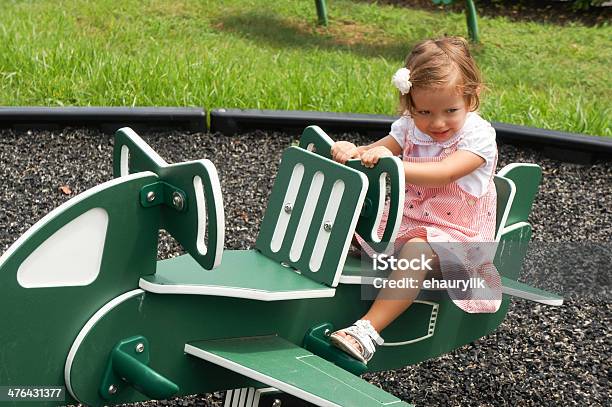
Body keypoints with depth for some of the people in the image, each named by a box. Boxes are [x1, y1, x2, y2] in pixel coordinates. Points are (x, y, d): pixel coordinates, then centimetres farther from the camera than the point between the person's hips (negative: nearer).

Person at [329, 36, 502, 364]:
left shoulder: (478, 135, -16)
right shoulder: (410, 127, 3)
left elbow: (443, 174, -31)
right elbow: (372, 153, 0)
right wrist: (350, 151, -25)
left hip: (454, 234, -7)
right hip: (405, 222, 7)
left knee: (417, 249, -37)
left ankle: (367, 330, -45)